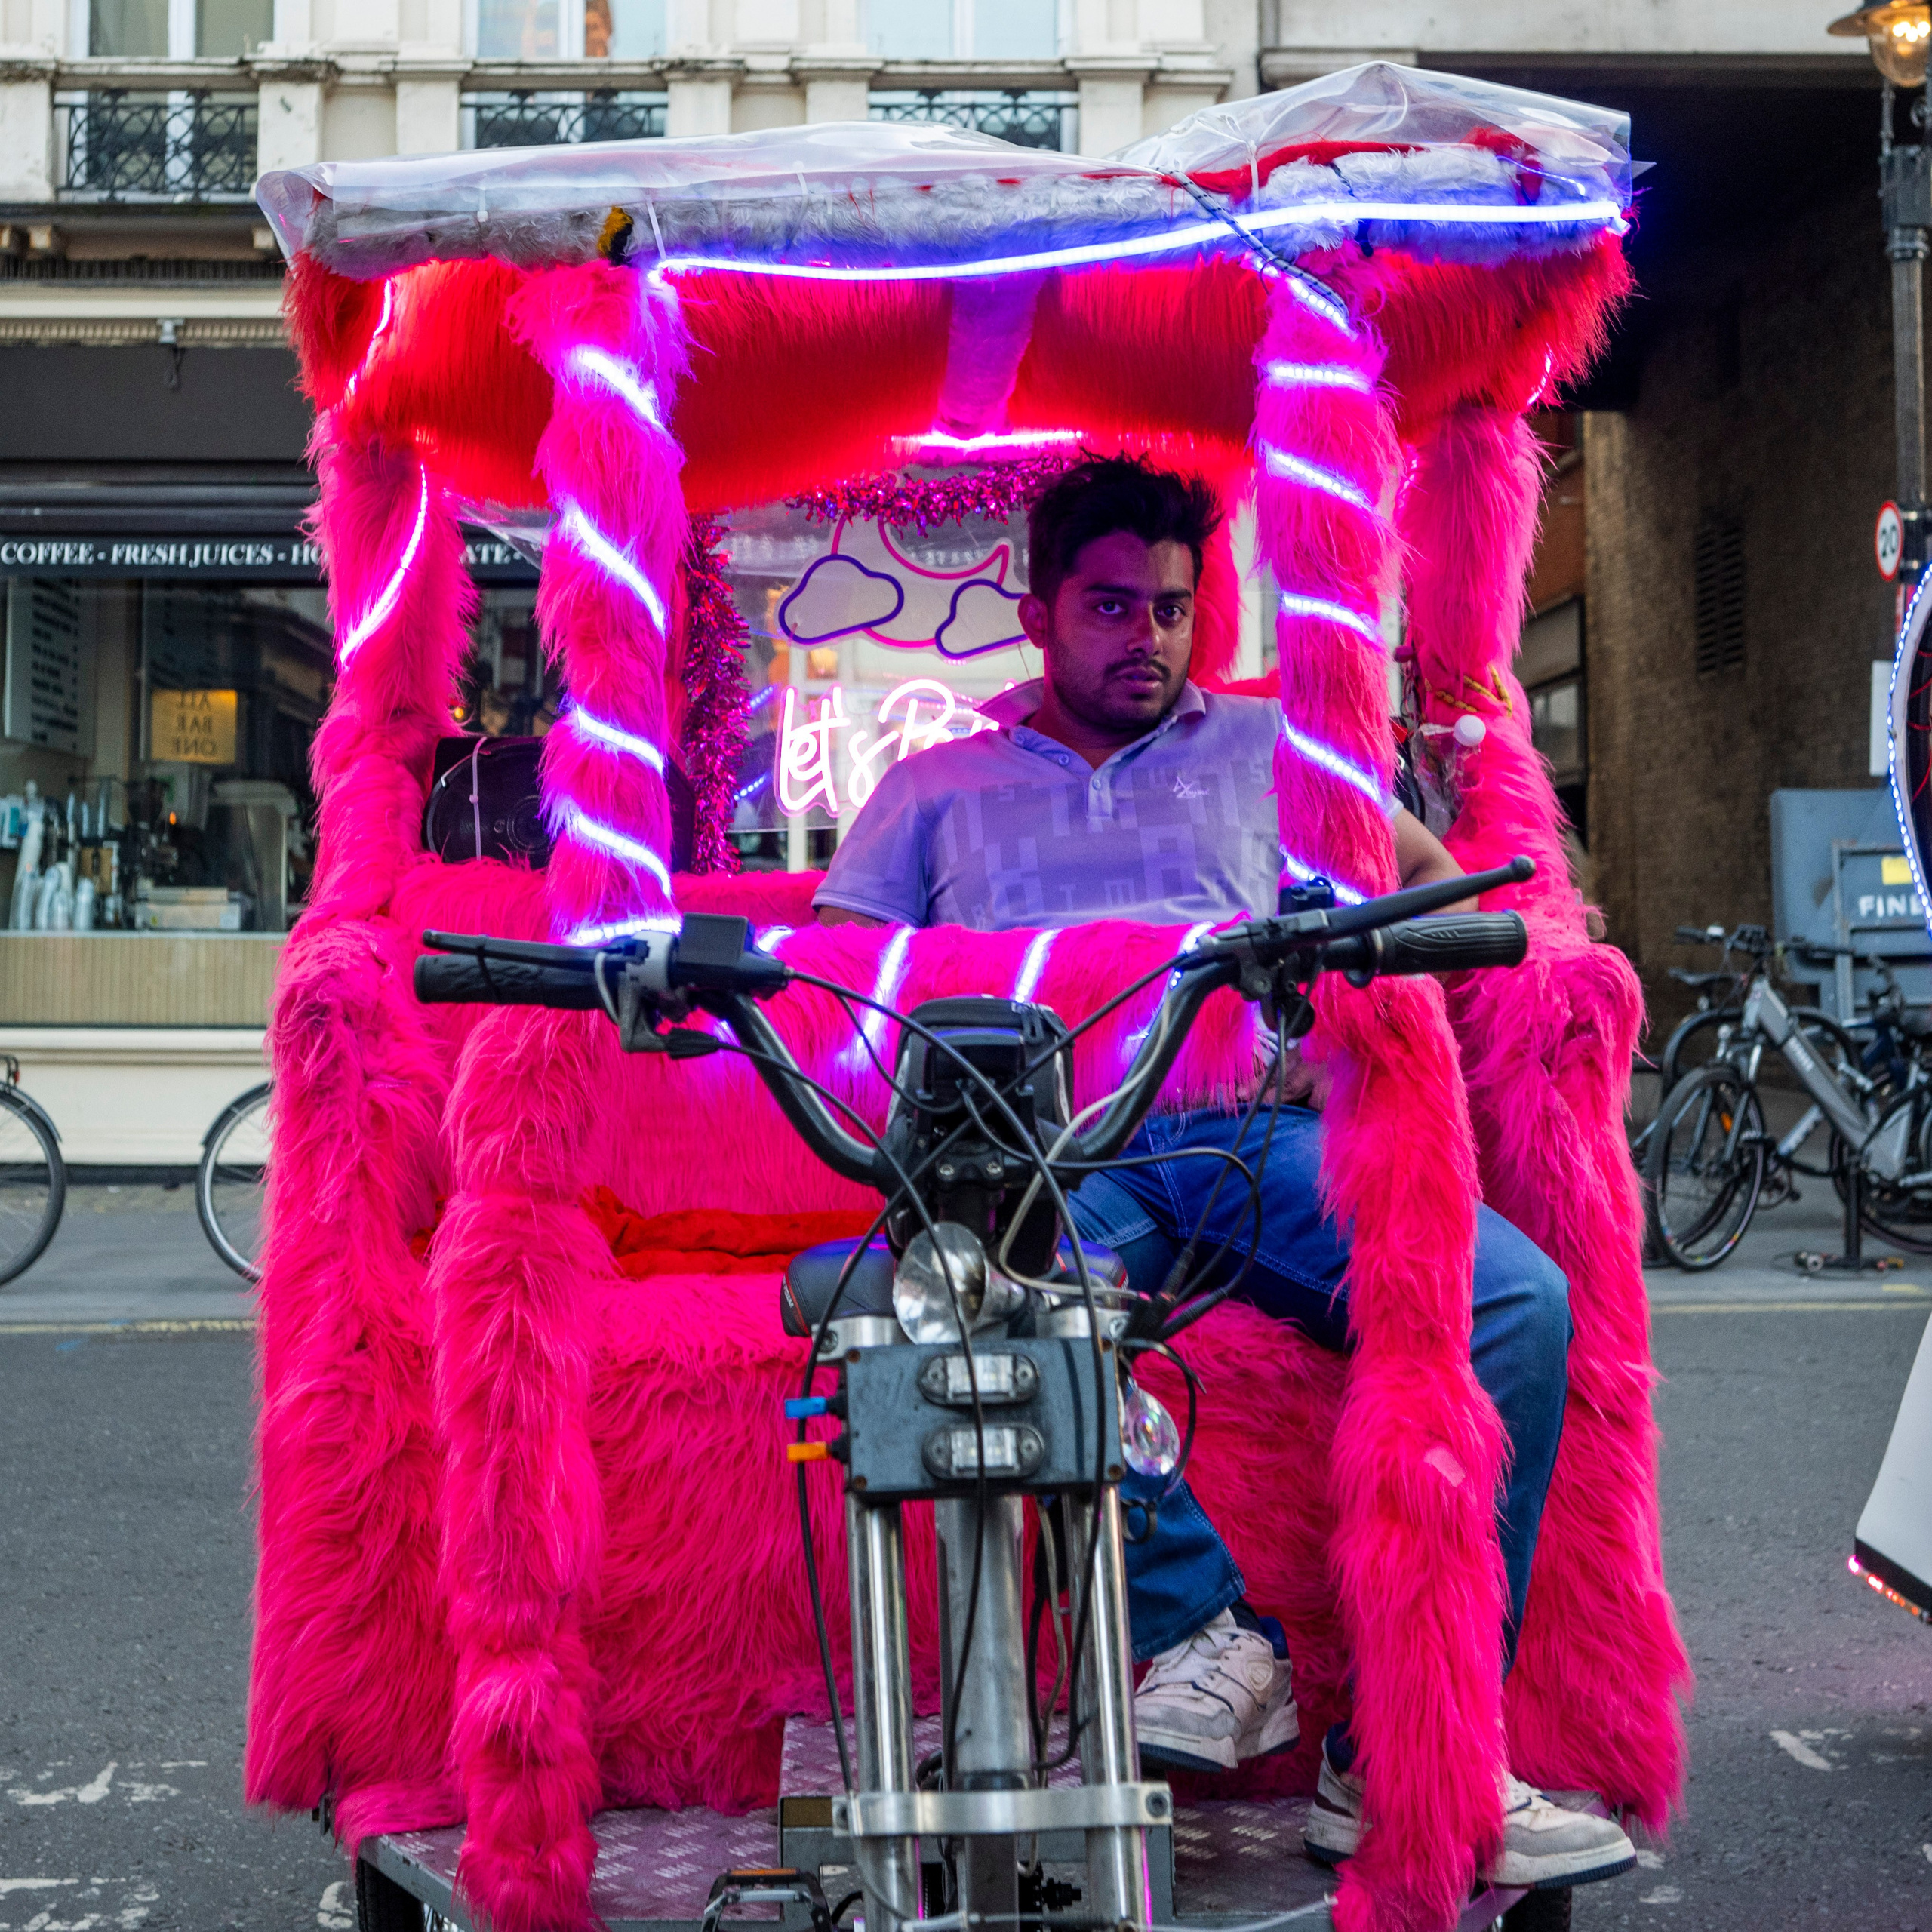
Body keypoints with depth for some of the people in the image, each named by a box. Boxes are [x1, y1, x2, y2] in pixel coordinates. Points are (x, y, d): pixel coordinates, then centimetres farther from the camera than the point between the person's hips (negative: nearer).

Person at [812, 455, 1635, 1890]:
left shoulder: (1269, 745, 28)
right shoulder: (937, 789, 28)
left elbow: (1435, 883, 21)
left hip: (1255, 1128, 1)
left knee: (1517, 1296, -28)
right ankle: (1209, 1625, -28)